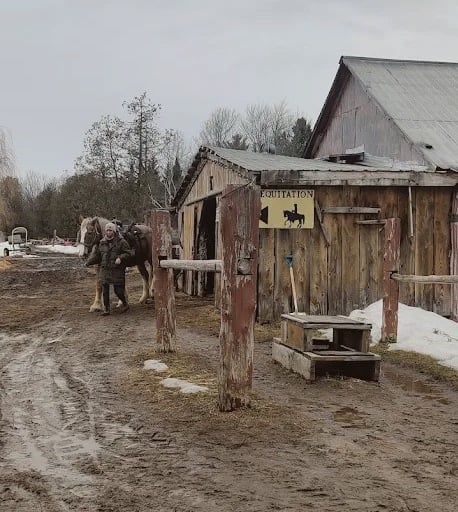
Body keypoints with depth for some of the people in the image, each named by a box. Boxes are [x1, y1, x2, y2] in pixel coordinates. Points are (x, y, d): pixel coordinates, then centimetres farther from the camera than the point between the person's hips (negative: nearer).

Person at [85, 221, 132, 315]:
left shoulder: (121, 242, -5)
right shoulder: (102, 243, 8)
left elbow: (128, 253, -7)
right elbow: (96, 255, 13)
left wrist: (121, 258, -24)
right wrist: (89, 262, -1)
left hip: (117, 270, -4)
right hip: (105, 269, 4)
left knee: (118, 290, -1)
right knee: (105, 290, 1)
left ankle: (125, 304, 24)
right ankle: (106, 308, 10)